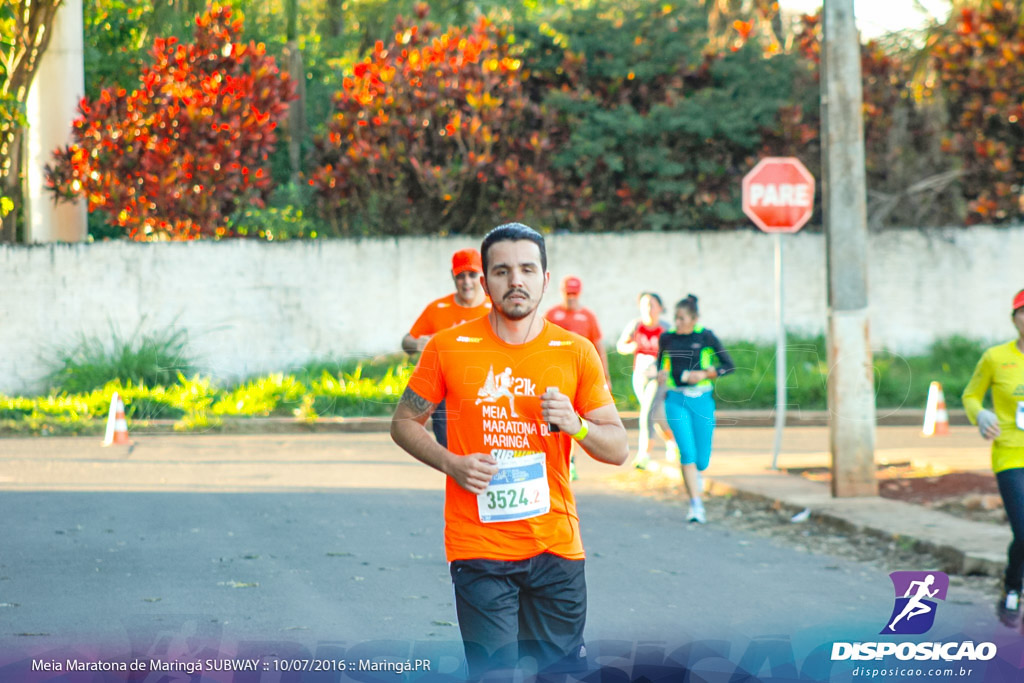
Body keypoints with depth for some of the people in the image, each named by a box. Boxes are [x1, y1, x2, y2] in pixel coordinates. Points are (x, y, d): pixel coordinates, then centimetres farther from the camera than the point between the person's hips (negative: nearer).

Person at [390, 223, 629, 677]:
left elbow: (618, 449, 7)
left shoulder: (576, 353, 3)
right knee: (494, 674, -6)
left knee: (562, 668, 4)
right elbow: (404, 423, 10)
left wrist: (575, 425, -14)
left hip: (555, 549, 2)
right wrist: (452, 464, -8)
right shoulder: (448, 347, 0)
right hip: (478, 549, -2)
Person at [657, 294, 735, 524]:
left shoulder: (705, 337, -2)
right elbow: (661, 361, 20)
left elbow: (728, 365, 1)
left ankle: (694, 475, 41)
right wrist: (660, 373, -2)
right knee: (687, 452, -15)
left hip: (701, 400, 0)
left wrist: (704, 374, -12)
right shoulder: (667, 338, 4)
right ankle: (696, 505, -9)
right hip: (676, 400, 0)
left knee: (702, 460, 3)